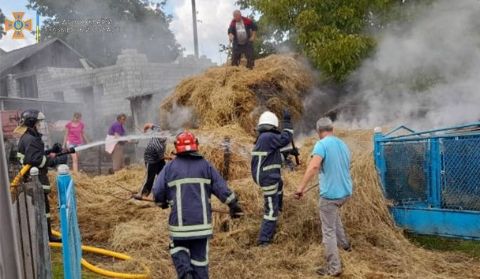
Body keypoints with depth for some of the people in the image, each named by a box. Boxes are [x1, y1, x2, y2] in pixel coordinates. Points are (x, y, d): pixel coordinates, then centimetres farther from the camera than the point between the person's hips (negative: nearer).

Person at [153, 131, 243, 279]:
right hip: (201, 219, 1)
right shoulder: (205, 165, 2)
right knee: (200, 255, 13)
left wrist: (163, 203, 20)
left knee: (179, 248, 19)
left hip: (180, 220, -1)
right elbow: (221, 187, 0)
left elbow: (157, 191, -2)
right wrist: (234, 205, 11)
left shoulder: (170, 167, -1)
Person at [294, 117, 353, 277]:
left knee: (328, 232, 4)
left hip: (330, 194, -8)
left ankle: (334, 268, 10)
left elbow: (313, 166, -30)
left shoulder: (321, 144, -13)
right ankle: (344, 243, 41)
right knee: (334, 212, 36)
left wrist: (301, 187, -29)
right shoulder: (343, 144, 10)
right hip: (346, 192, 8)